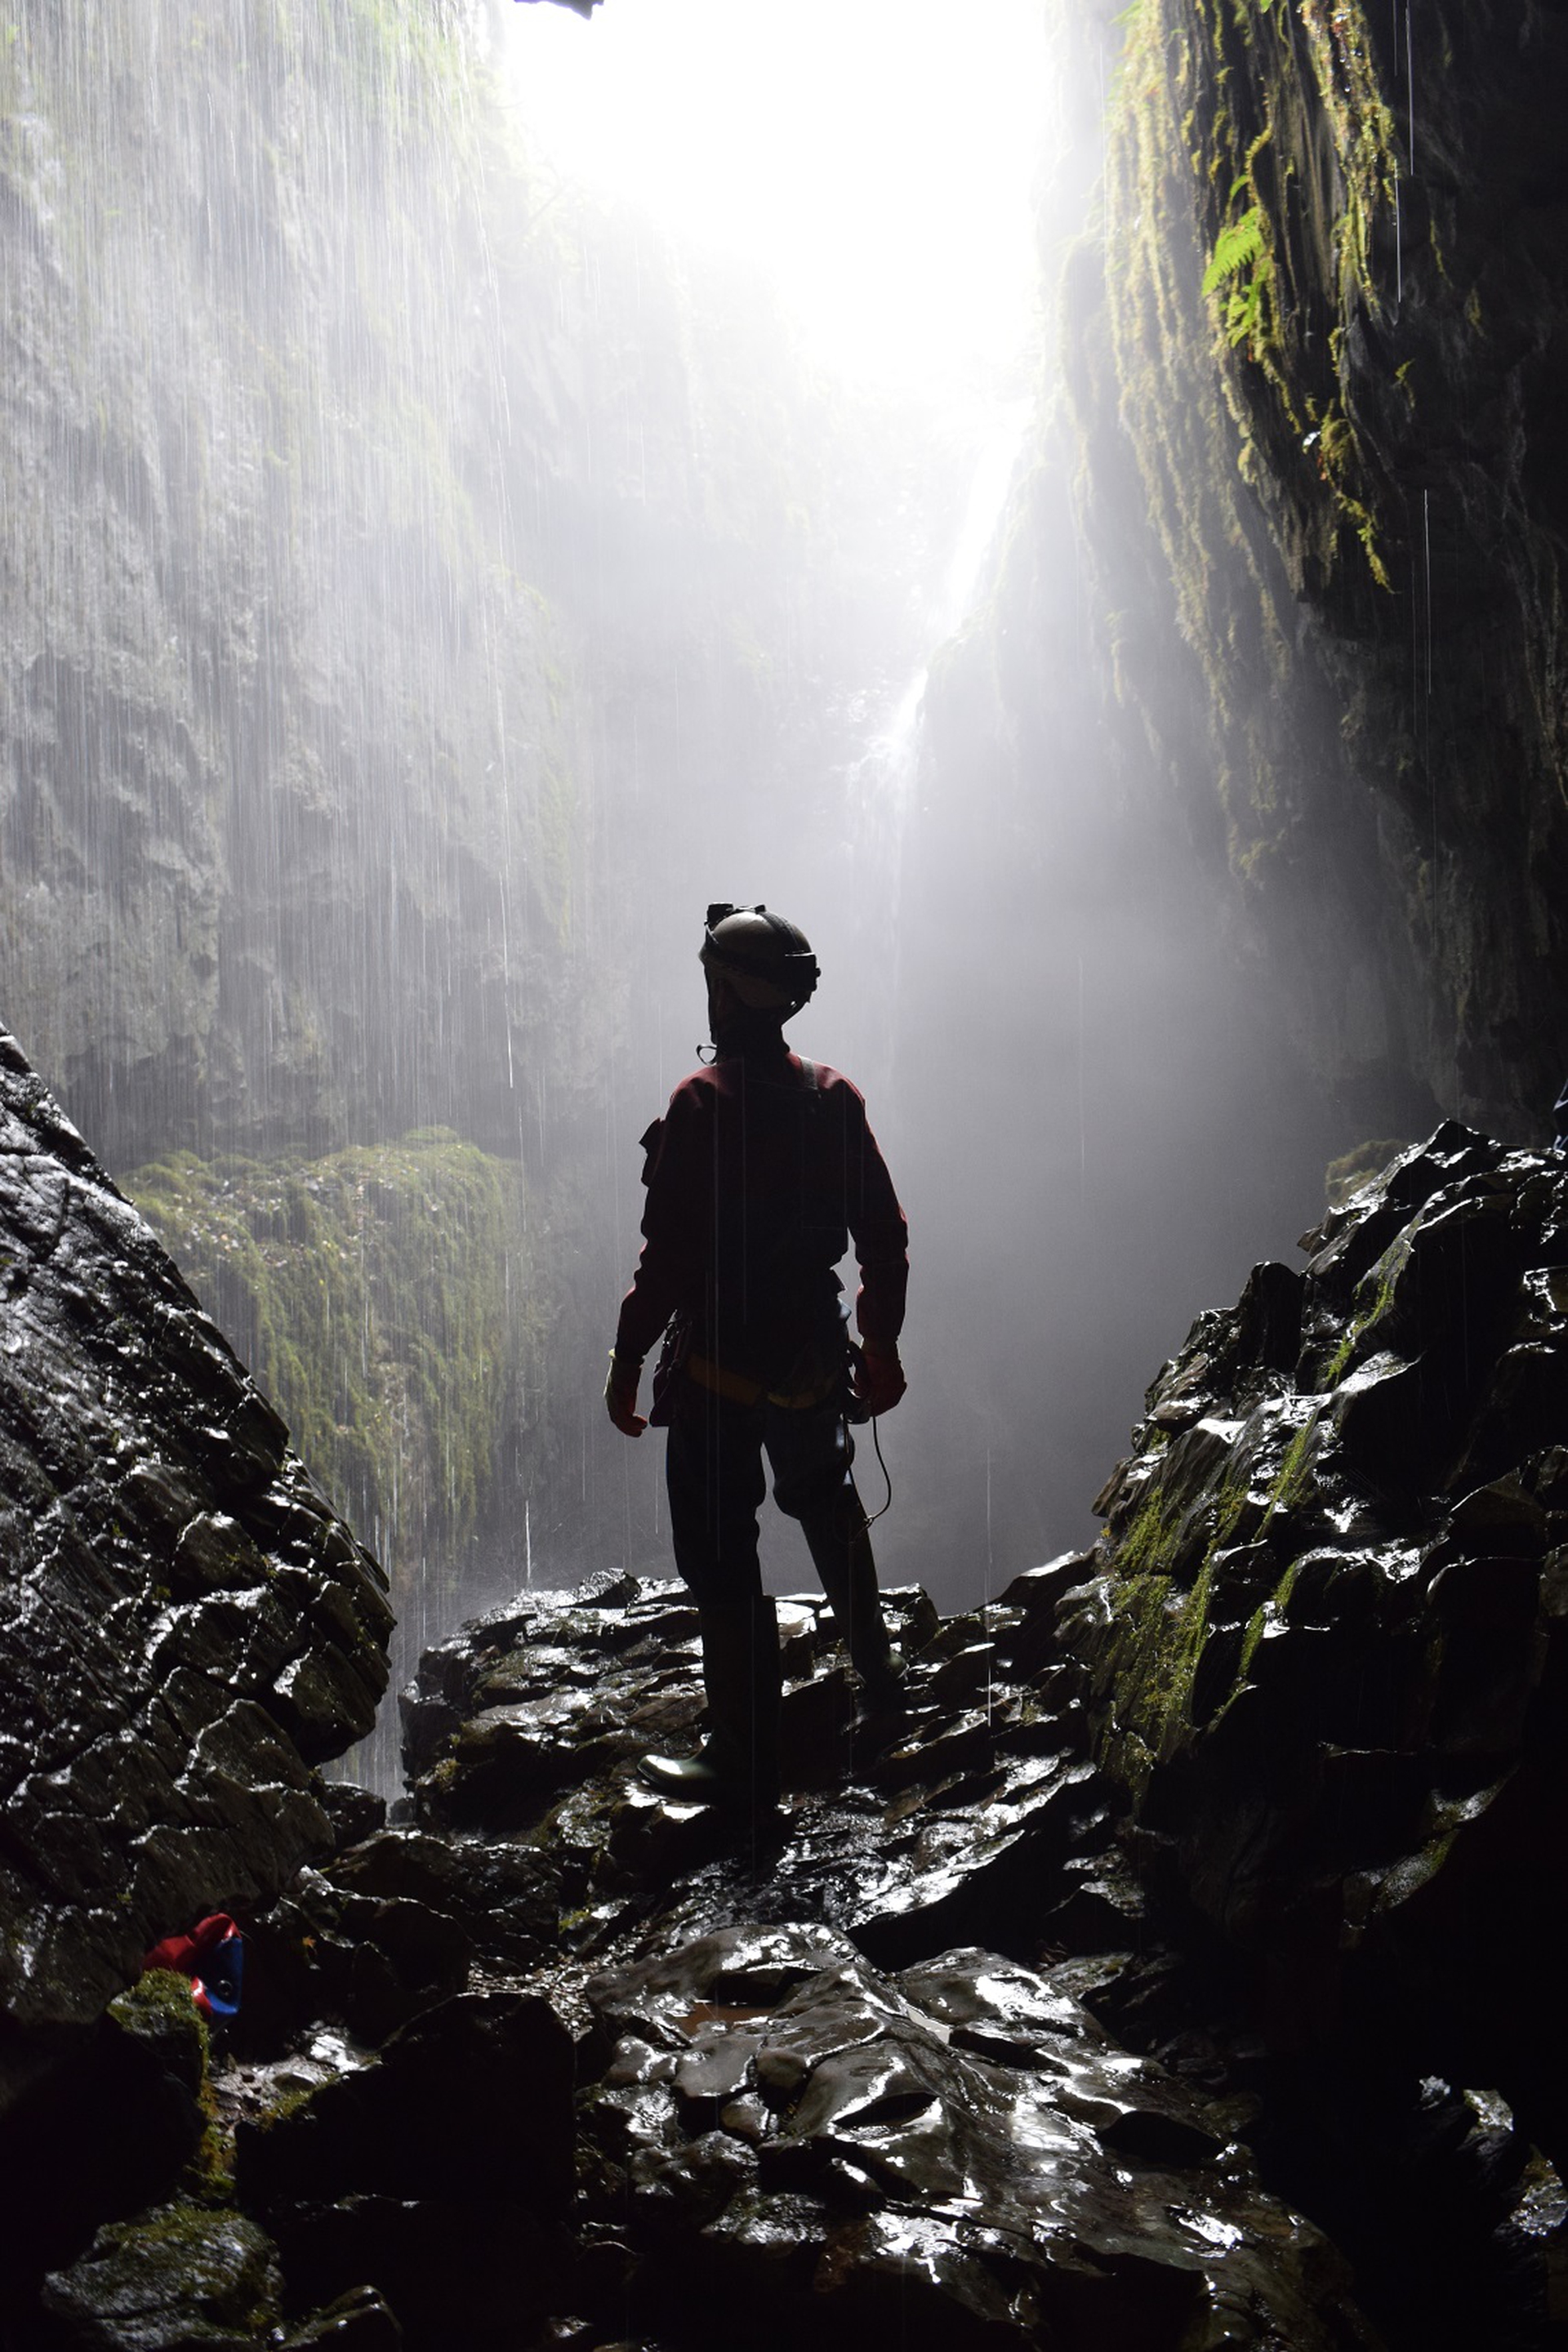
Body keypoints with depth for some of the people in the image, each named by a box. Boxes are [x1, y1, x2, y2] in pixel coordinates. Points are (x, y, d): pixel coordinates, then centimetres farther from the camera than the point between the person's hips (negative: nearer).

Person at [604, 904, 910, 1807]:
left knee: (722, 1556, 4)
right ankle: (878, 1671, 46)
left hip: (718, 1368, -6)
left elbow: (670, 1255, -20)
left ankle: (747, 1758, 11)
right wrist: (883, 1346, 16)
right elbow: (886, 1238, 5)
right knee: (828, 1504, 30)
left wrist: (627, 1359, -10)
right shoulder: (835, 1099, 0)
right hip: (814, 1359, 6)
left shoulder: (703, 1103, -17)